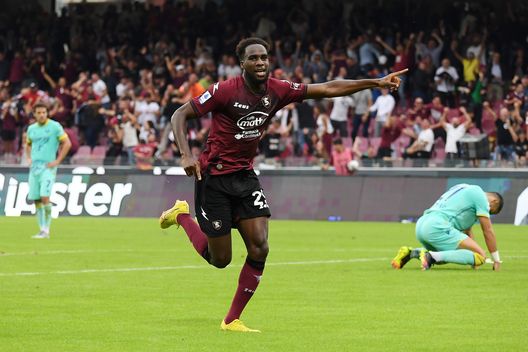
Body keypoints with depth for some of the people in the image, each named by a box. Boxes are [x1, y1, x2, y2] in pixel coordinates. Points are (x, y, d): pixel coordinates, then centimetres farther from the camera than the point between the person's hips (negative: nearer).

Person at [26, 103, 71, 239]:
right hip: (34, 166, 6)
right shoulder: (31, 128, 12)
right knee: (36, 200, 3)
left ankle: (46, 231, -12)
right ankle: (42, 228, 12)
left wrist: (57, 161, -9)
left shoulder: (55, 126, -4)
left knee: (45, 197, -17)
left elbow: (67, 143, -6)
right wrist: (29, 159, 12)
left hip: (48, 167, -6)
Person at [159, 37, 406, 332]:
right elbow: (180, 115, -12)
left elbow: (328, 89, -1)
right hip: (213, 176, -5)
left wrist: (377, 82, -6)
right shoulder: (225, 91, -18)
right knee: (220, 259, 2)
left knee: (259, 248, -10)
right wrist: (186, 155, -26)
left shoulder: (278, 91, -4)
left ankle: (232, 320, 3)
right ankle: (182, 215, 31)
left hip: (245, 175, 5)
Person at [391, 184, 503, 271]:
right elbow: (488, 231, 3)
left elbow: (467, 230, 33)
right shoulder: (480, 195, 4)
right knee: (481, 256, -14)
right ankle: (432, 256, -23)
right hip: (437, 227, -10)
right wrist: (496, 260, 10)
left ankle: (410, 252, 13)